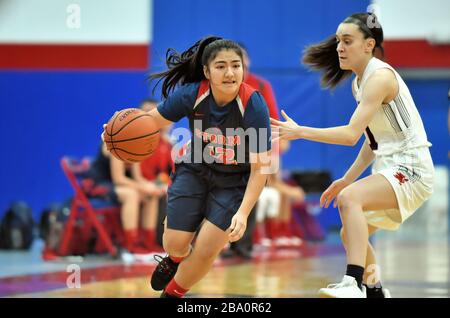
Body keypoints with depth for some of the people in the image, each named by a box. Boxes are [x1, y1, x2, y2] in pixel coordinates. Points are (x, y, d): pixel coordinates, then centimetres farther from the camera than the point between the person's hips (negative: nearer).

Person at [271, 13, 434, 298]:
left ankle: (354, 284, -38)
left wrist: (300, 132, -25)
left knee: (349, 199, -31)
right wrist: (347, 179, 15)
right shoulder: (359, 82, 13)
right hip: (390, 171, 10)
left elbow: (351, 134, -27)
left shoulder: (380, 77, -17)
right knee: (351, 234, 16)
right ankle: (374, 292, 30)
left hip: (411, 170, -10)